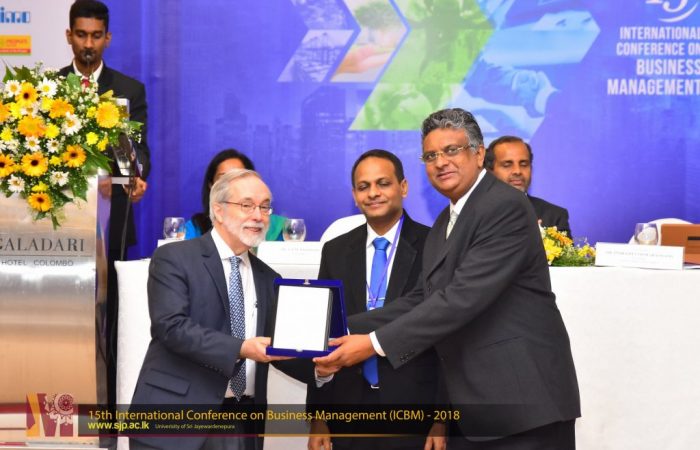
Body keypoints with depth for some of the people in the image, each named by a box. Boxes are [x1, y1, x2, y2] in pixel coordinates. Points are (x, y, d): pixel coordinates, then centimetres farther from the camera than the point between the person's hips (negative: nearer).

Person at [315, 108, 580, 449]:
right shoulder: (445, 223, 16)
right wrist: (347, 331, -3)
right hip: (470, 406, 8)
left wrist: (376, 343, -22)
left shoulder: (506, 207, -14)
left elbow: (464, 296, -22)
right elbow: (422, 299, 9)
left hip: (523, 399, -8)